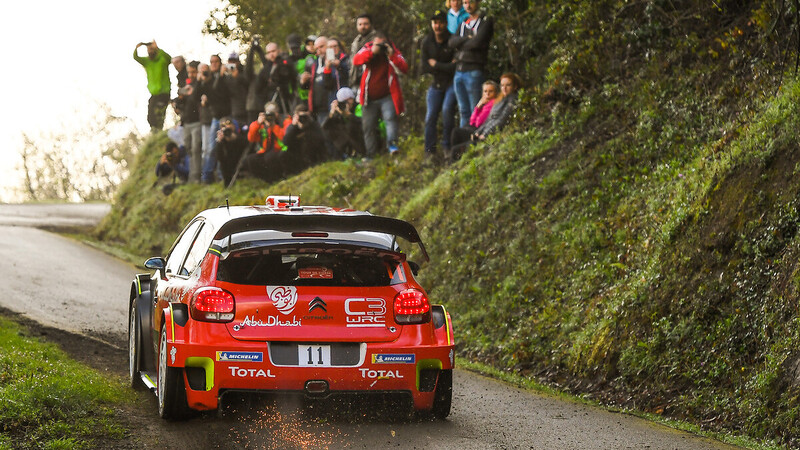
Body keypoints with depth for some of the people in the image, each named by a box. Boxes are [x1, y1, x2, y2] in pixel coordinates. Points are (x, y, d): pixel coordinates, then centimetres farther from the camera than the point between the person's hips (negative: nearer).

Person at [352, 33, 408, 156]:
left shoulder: (392, 51, 0)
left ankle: (392, 144, -33)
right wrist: (372, 52, -26)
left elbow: (405, 68, -12)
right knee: (368, 126, 5)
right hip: (369, 98, 2)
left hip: (387, 97, -2)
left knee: (390, 118, -24)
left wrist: (392, 56, -24)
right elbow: (356, 60, -15)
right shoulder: (367, 49, 4)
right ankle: (371, 154, 12)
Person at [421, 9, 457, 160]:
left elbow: (456, 66, -17)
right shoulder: (427, 42, 1)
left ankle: (447, 146, -11)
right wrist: (446, 67, -11)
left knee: (447, 109, -23)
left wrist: (436, 65, -10)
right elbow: (425, 68, -2)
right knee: (431, 115, -3)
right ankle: (430, 150, 3)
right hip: (436, 84, 4)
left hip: (452, 82, -4)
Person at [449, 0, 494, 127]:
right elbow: (452, 42, 5)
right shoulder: (463, 24, 20)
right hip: (459, 72, 7)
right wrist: (467, 39, -10)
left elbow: (477, 42, -14)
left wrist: (461, 44, 0)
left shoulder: (486, 21, 0)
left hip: (474, 71, -7)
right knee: (464, 111, 8)